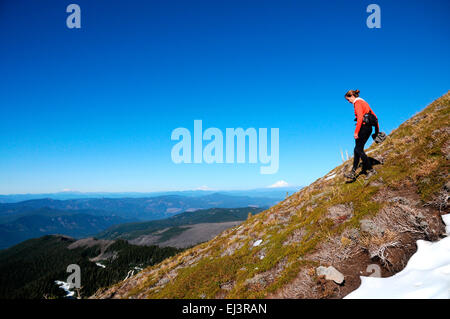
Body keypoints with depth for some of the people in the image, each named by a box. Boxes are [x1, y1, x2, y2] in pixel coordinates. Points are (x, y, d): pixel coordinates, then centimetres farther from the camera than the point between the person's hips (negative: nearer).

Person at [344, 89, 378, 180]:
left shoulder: (357, 103, -9)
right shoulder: (363, 102, 20)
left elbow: (360, 118, -21)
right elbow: (373, 115, 22)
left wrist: (356, 132, -22)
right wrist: (376, 129, 24)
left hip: (364, 127, -10)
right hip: (369, 127, 10)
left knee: (358, 149, -5)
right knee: (358, 149, 9)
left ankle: (370, 169, -2)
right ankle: (353, 172, 11)